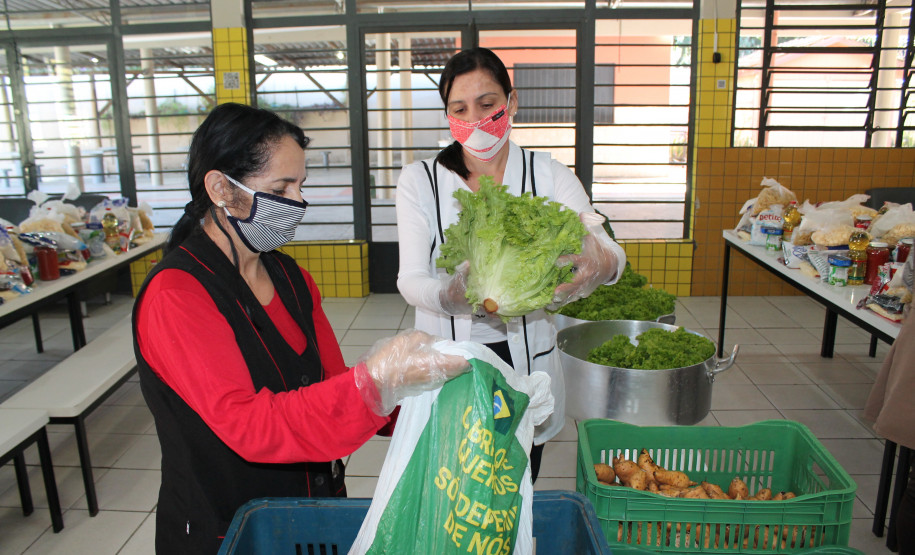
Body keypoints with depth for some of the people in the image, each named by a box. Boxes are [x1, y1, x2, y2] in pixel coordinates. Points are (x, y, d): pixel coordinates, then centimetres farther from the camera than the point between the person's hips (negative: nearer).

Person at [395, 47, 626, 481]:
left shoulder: (548, 175, -2)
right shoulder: (419, 181, -3)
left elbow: (609, 249, -14)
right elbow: (409, 278, -12)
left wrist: (602, 264, -39)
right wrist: (449, 295, -35)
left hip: (526, 359, 2)